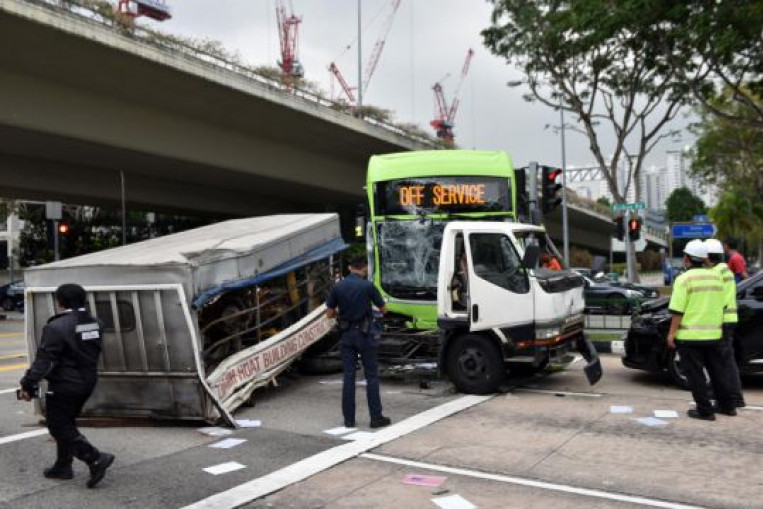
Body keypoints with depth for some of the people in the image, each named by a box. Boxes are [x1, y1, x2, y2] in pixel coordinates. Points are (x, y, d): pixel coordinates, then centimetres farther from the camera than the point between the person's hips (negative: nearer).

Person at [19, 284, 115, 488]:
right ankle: (63, 466, 28)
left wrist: (28, 384, -16)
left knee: (59, 427, 2)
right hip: (87, 384, 8)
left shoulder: (57, 327, -20)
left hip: (64, 386, -8)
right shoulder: (94, 324, 5)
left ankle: (96, 458, -9)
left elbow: (44, 360, -21)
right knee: (66, 423, 21)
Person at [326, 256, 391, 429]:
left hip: (346, 334, 4)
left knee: (348, 376, 7)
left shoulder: (338, 287, -1)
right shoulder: (367, 286, -12)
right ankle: (376, 417, 7)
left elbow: (330, 314, 3)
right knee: (372, 376, 5)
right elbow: (383, 310, -2)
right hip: (365, 334, -3)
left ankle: (349, 419, 10)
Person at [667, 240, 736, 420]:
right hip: (713, 333, 6)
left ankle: (705, 410, 2)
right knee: (717, 371, 17)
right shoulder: (716, 277, 8)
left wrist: (672, 333, -11)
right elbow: (721, 306, 14)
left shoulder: (684, 279, -12)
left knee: (696, 375, 1)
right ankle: (727, 406, 25)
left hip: (690, 336, -6)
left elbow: (678, 310, -16)